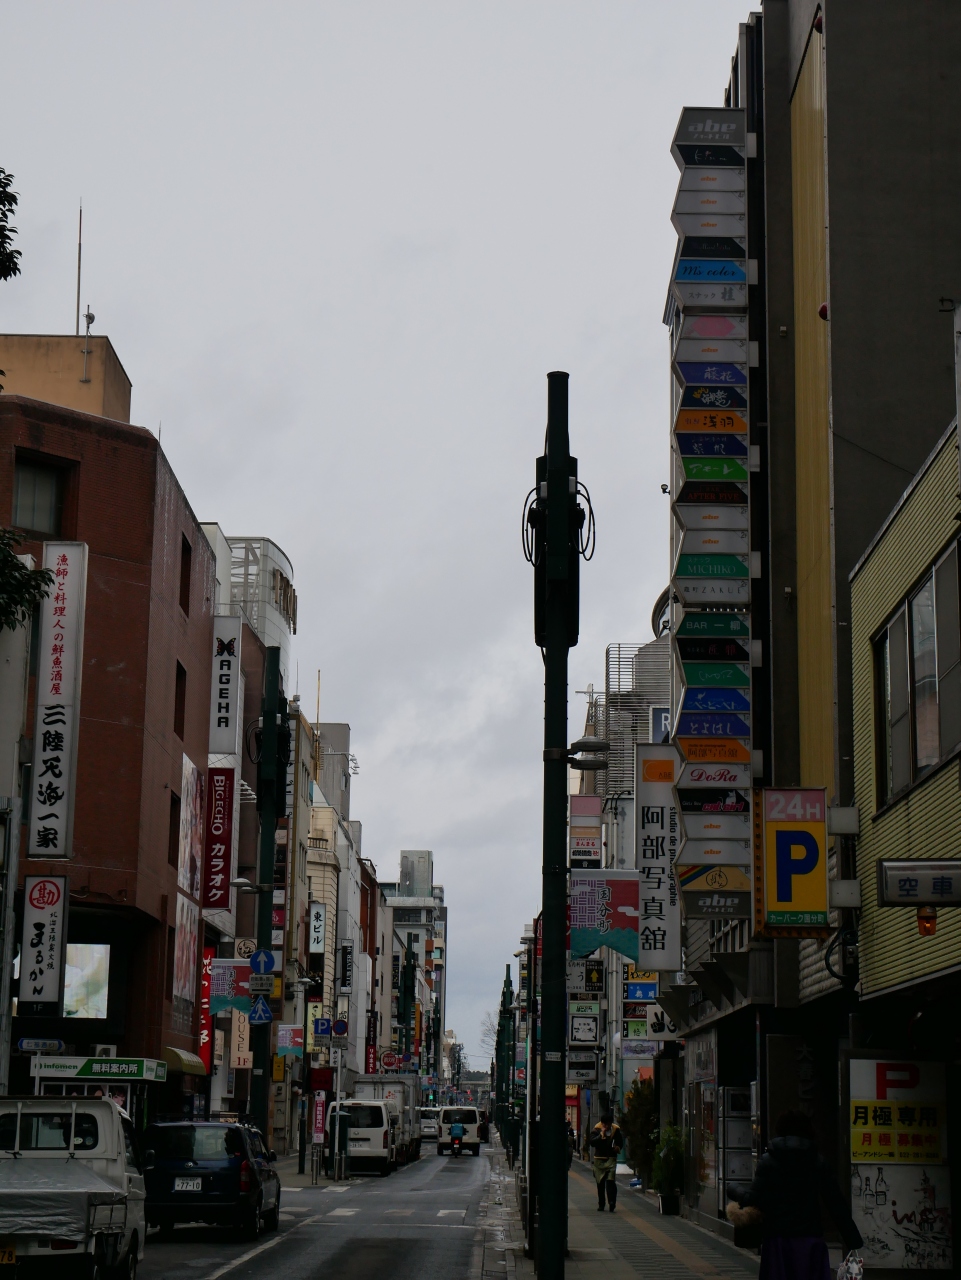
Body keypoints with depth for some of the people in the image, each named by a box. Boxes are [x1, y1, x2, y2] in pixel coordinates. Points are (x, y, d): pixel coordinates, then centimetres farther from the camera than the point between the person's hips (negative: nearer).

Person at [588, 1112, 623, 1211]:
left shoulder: (615, 1130, 3)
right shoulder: (597, 1130, -3)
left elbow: (620, 1142, 18)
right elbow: (591, 1142, -16)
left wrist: (618, 1147, -3)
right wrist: (601, 1135, -24)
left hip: (611, 1158, 0)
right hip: (599, 1159, 0)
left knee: (610, 1181, -16)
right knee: (600, 1183, 7)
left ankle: (612, 1202, -20)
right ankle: (601, 1205, 16)